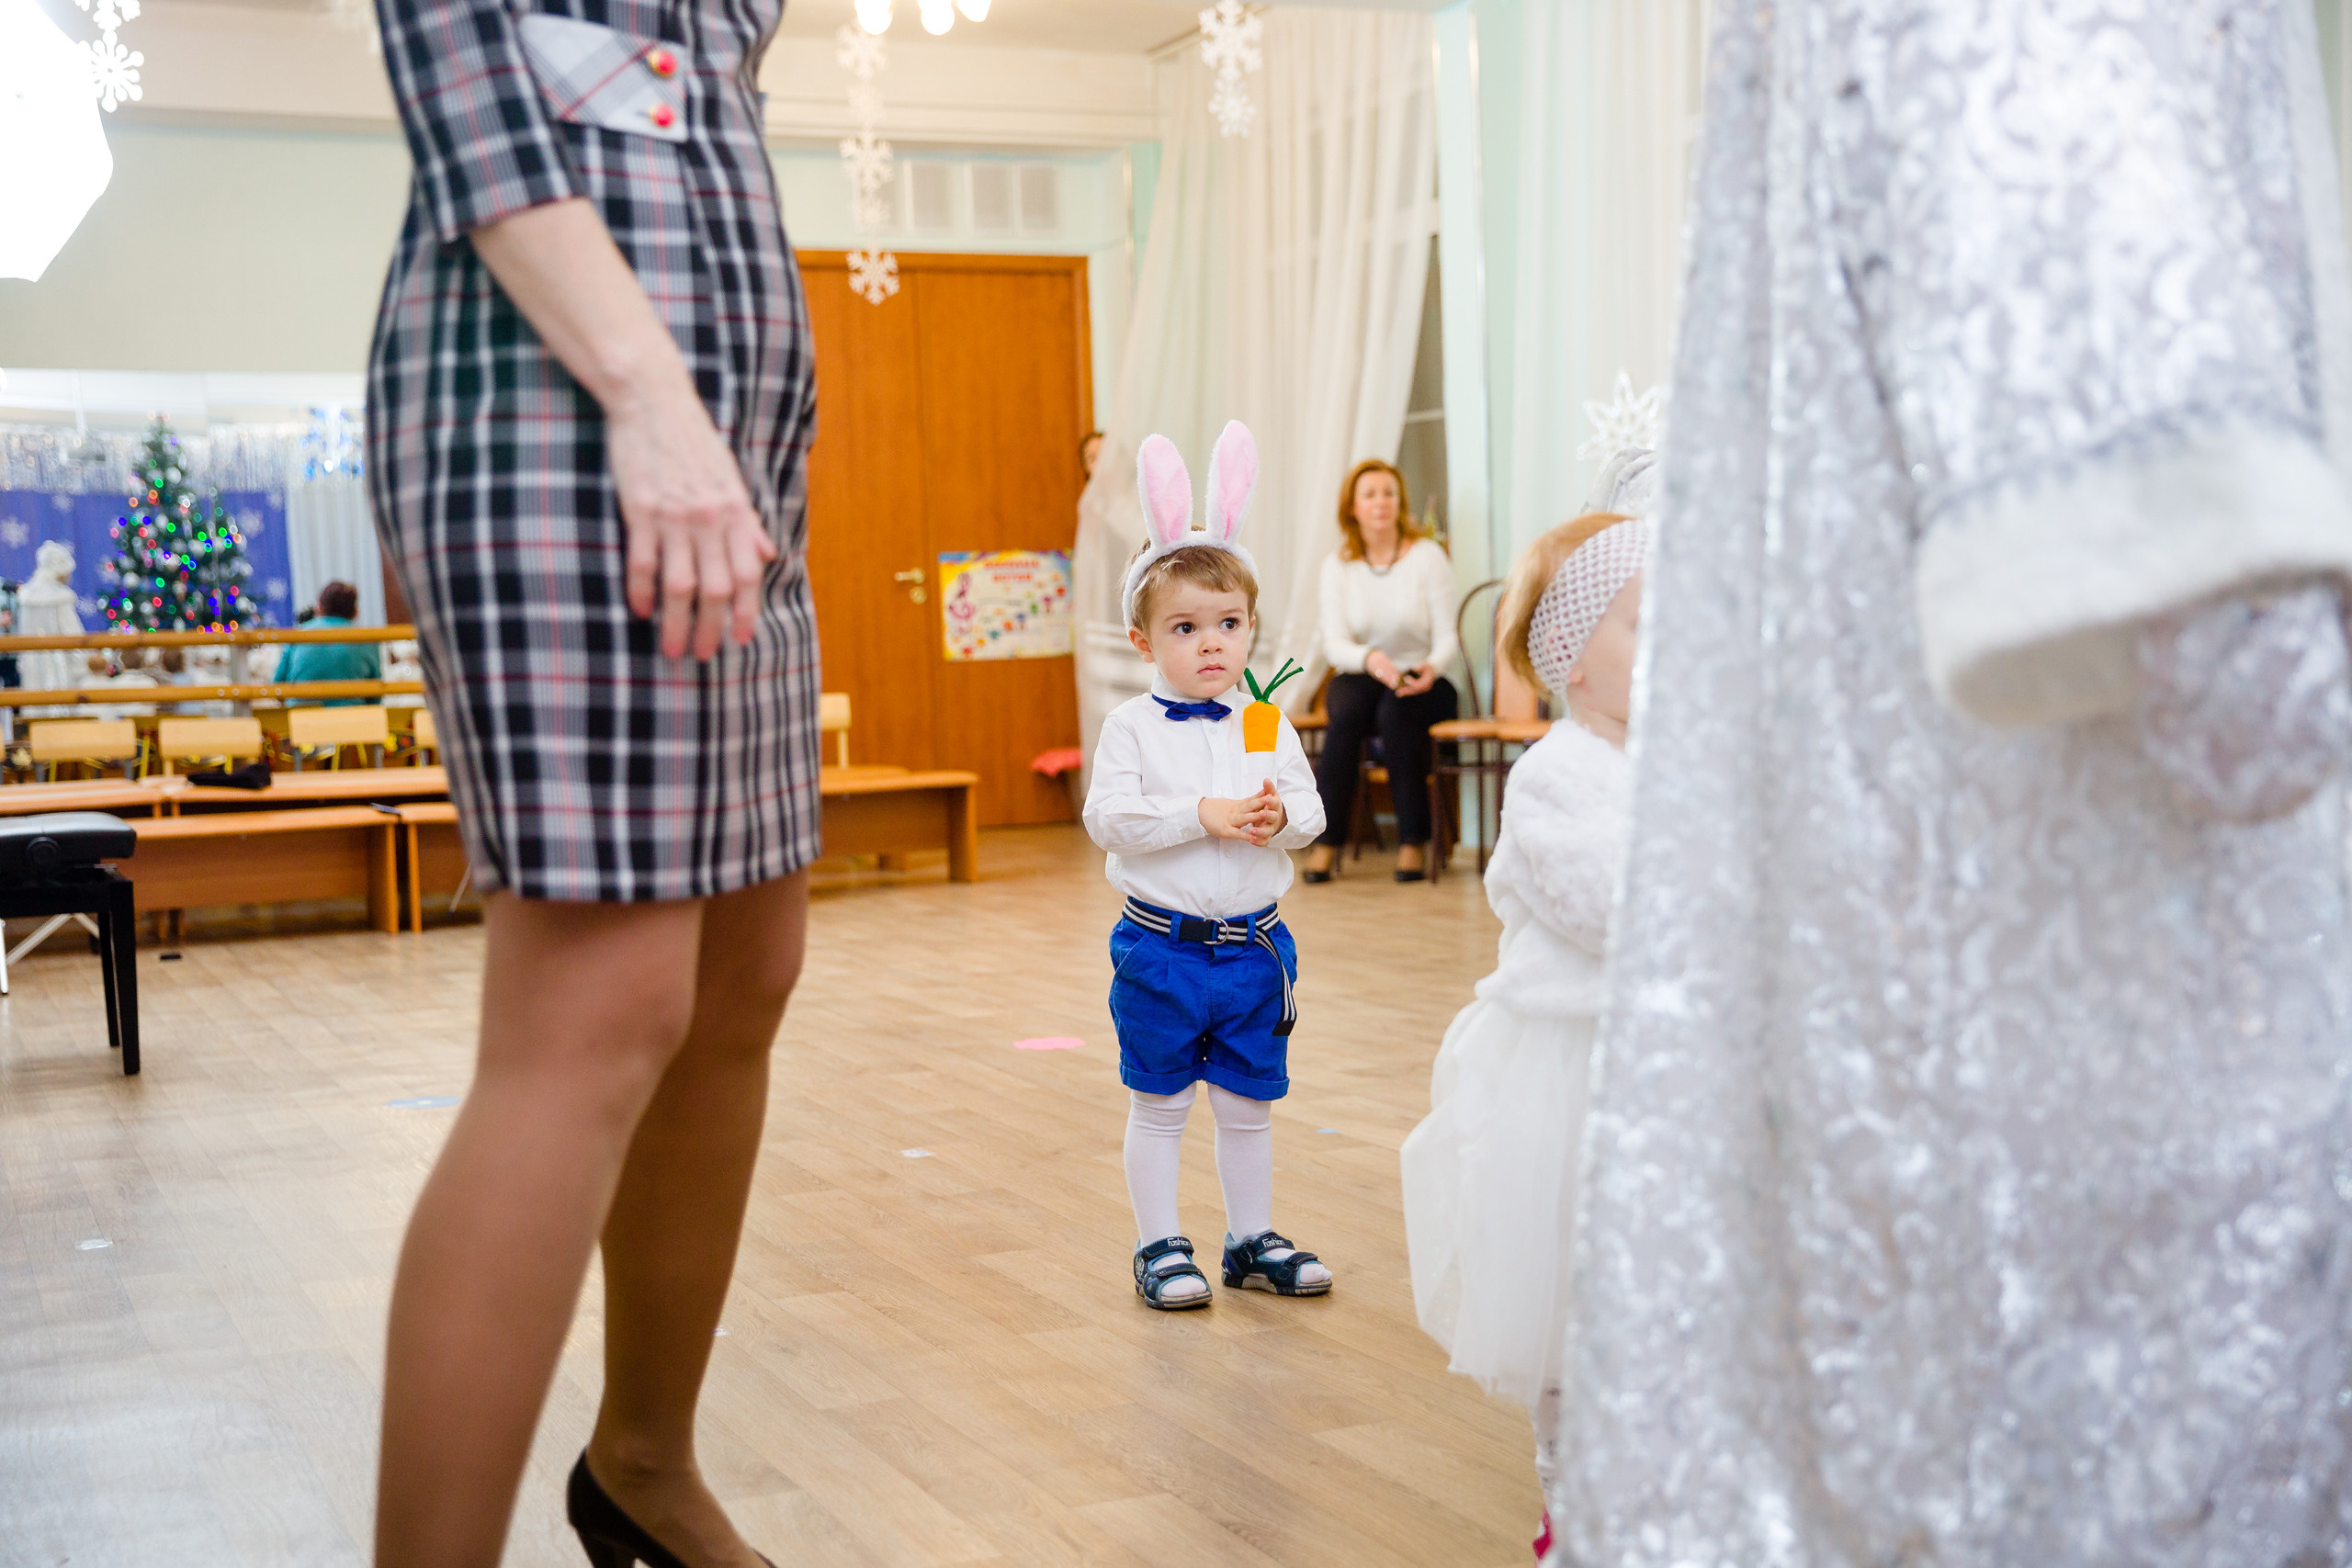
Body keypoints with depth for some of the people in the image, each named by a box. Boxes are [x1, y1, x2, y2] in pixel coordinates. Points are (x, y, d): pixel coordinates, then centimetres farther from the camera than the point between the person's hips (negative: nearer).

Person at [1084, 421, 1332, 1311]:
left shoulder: (1269, 725, 4)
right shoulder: (1133, 727, -7)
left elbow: (1309, 810, 1)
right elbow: (1109, 818, -17)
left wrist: (1278, 817, -21)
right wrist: (1202, 815, -23)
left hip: (1253, 944, 3)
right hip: (1161, 944, -3)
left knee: (1248, 1102, 13)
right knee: (1159, 1103, 7)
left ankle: (1252, 1240, 26)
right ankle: (1160, 1246, 18)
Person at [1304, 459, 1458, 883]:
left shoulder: (1427, 555, -4)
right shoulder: (1338, 564, 1)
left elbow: (1446, 638, -6)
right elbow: (1334, 644, -7)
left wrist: (1432, 668, -29)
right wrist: (1370, 658, -29)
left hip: (1422, 685, -1)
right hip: (1359, 677, 1)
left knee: (1396, 711, -35)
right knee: (1345, 711, -33)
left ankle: (1414, 843, -27)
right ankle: (1326, 843, -28)